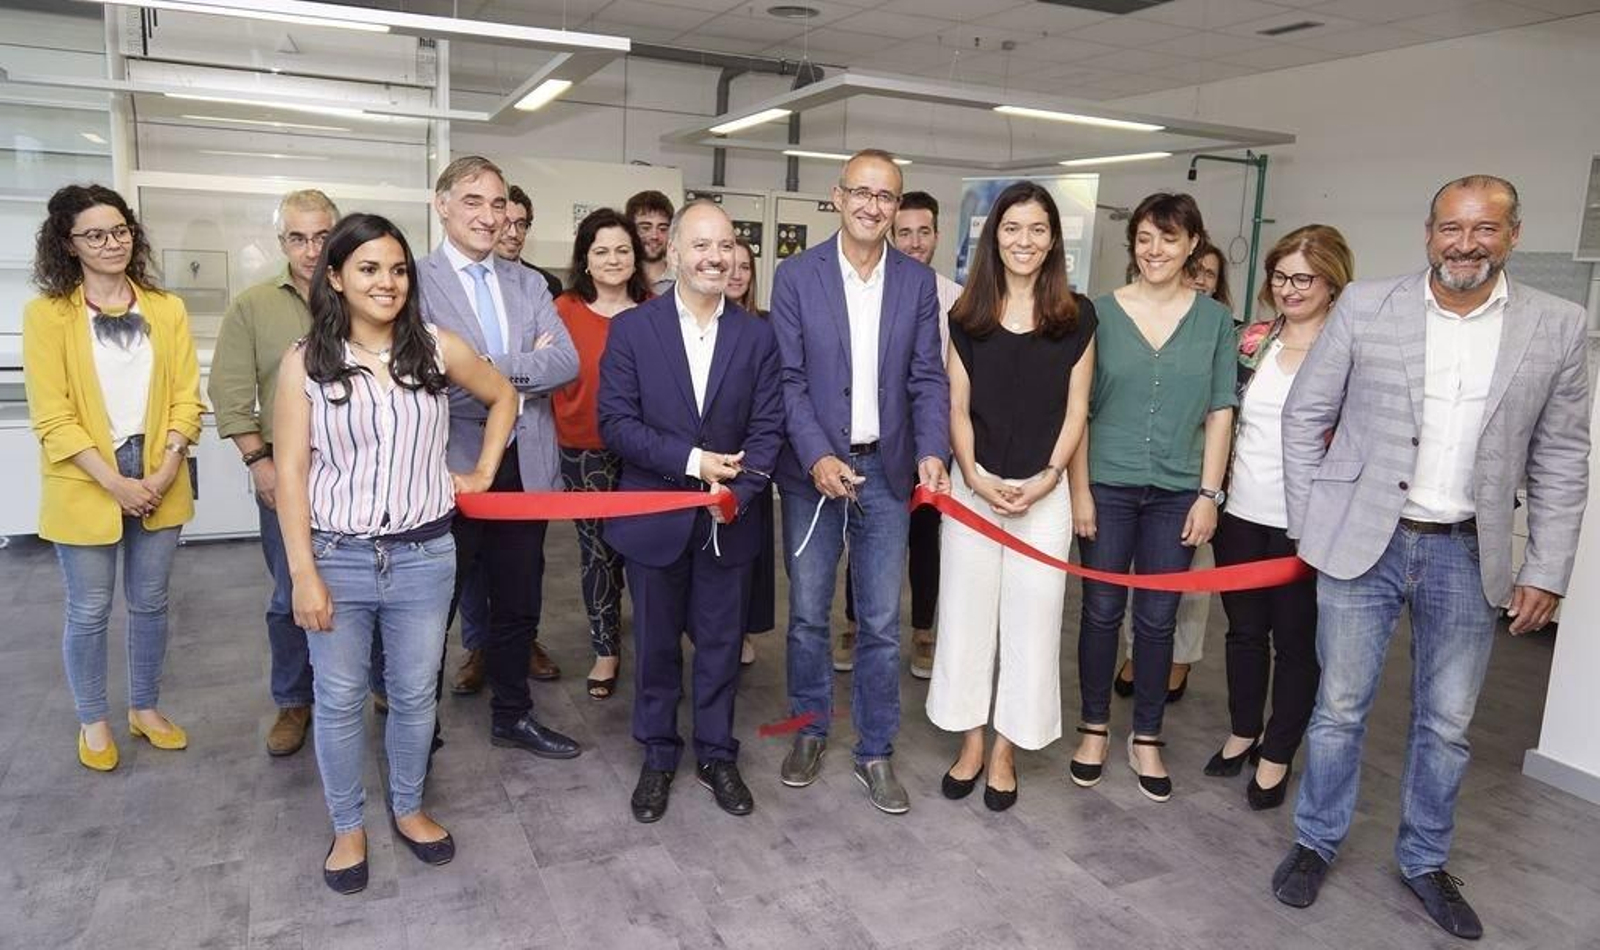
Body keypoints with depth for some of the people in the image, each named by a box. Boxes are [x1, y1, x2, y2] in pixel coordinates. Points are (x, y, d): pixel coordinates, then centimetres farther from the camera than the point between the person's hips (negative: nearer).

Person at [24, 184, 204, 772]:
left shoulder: (166, 309, 4)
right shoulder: (47, 313, -5)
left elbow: (186, 397, 1)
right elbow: (52, 417, -9)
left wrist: (166, 470, -11)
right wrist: (116, 483, -15)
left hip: (159, 483, 3)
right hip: (85, 487, -3)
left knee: (149, 602, 14)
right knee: (89, 611, 9)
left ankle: (144, 708, 32)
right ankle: (93, 721, 28)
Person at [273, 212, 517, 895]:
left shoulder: (438, 349, -1)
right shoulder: (305, 361, -5)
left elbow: (502, 396, 17)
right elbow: (291, 471, -6)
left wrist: (484, 470, 11)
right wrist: (303, 573, -10)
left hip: (424, 554, 2)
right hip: (338, 556, -1)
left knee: (414, 694, 14)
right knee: (339, 701, 11)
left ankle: (408, 807, 36)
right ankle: (347, 826, 31)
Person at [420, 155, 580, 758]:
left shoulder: (528, 284, 10)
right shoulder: (415, 281, -7)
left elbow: (566, 362, -3)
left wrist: (489, 369, -14)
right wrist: (515, 386, -13)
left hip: (526, 467, 5)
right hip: (453, 468, -5)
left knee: (519, 602, 17)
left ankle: (512, 715, 34)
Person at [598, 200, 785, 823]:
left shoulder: (756, 334, 1)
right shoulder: (632, 328, -4)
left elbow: (768, 426, -2)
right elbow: (615, 421, -9)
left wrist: (738, 489, -16)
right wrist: (691, 460, -18)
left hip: (729, 517, 1)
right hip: (654, 515, -1)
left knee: (721, 643, 12)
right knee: (656, 644, 13)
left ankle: (716, 754, 31)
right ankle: (658, 757, 31)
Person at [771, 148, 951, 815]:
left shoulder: (918, 282, 5)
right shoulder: (796, 276, -2)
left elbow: (927, 378, 3)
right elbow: (788, 378, -5)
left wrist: (932, 451, -12)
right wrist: (818, 457, -17)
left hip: (887, 471, 1)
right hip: (813, 468, -1)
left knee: (882, 623, 7)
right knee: (808, 614, 10)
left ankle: (875, 752, 21)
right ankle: (810, 730, 30)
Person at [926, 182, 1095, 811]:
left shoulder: (1076, 316, 1)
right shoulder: (968, 316, 4)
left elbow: (1075, 411, 1)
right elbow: (957, 407, 3)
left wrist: (1045, 480, -10)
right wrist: (975, 477, -10)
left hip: (1043, 492, -1)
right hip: (974, 487, 1)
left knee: (1030, 621, 5)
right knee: (967, 614, 7)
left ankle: (1006, 749, 20)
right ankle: (971, 741, 23)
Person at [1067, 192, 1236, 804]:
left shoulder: (1214, 319, 4)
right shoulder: (1103, 312, -1)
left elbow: (1220, 412, 4)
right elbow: (1078, 407, -1)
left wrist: (1209, 493, -1)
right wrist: (1079, 490, -5)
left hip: (1177, 490, 1)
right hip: (1108, 485, -1)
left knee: (1157, 619, 8)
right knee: (1102, 610, 7)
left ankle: (1146, 740, 23)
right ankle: (1095, 729, 25)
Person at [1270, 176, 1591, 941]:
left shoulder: (1557, 327, 0)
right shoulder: (1365, 306, -4)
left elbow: (1560, 461, 5)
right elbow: (1304, 416, 1)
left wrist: (1547, 570, 3)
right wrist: (1308, 525, -1)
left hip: (1466, 554, 2)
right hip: (1362, 541, -1)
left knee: (1447, 723, 13)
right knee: (1340, 707, 9)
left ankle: (1424, 861, 34)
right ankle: (1316, 842, 29)